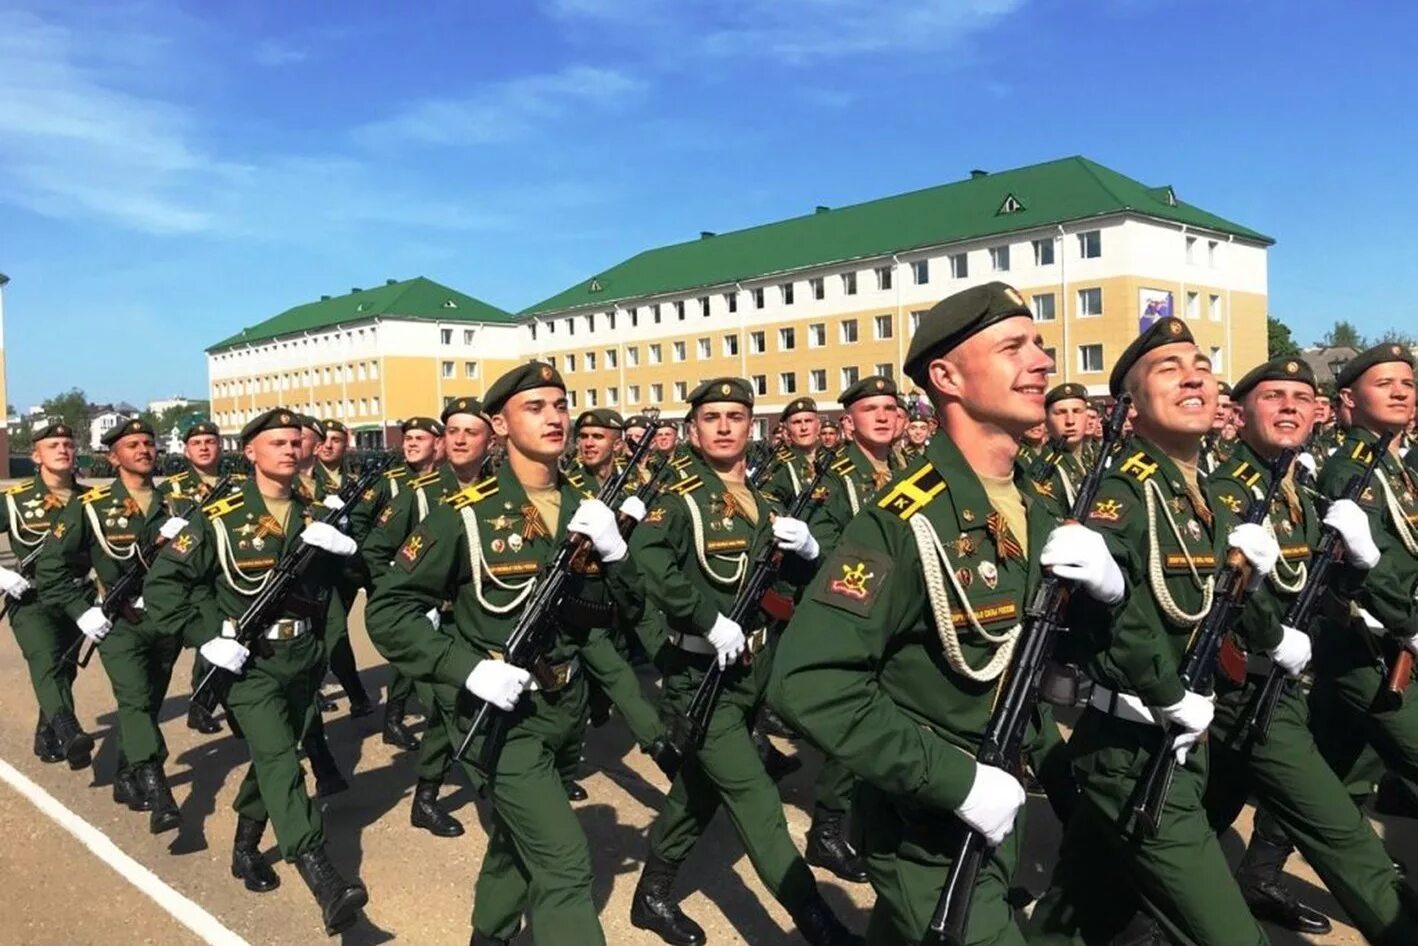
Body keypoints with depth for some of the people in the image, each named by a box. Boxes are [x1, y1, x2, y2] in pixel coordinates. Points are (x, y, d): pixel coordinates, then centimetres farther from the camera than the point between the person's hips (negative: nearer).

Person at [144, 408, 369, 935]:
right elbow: (162, 583, -5)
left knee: (272, 759, 18)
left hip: (305, 660, 5)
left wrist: (345, 549, -16)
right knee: (279, 760, -18)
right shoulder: (220, 519, -7)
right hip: (251, 663, -5)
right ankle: (324, 882, -27)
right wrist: (206, 637, -12)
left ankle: (245, 848, 40)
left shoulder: (317, 516, 5)